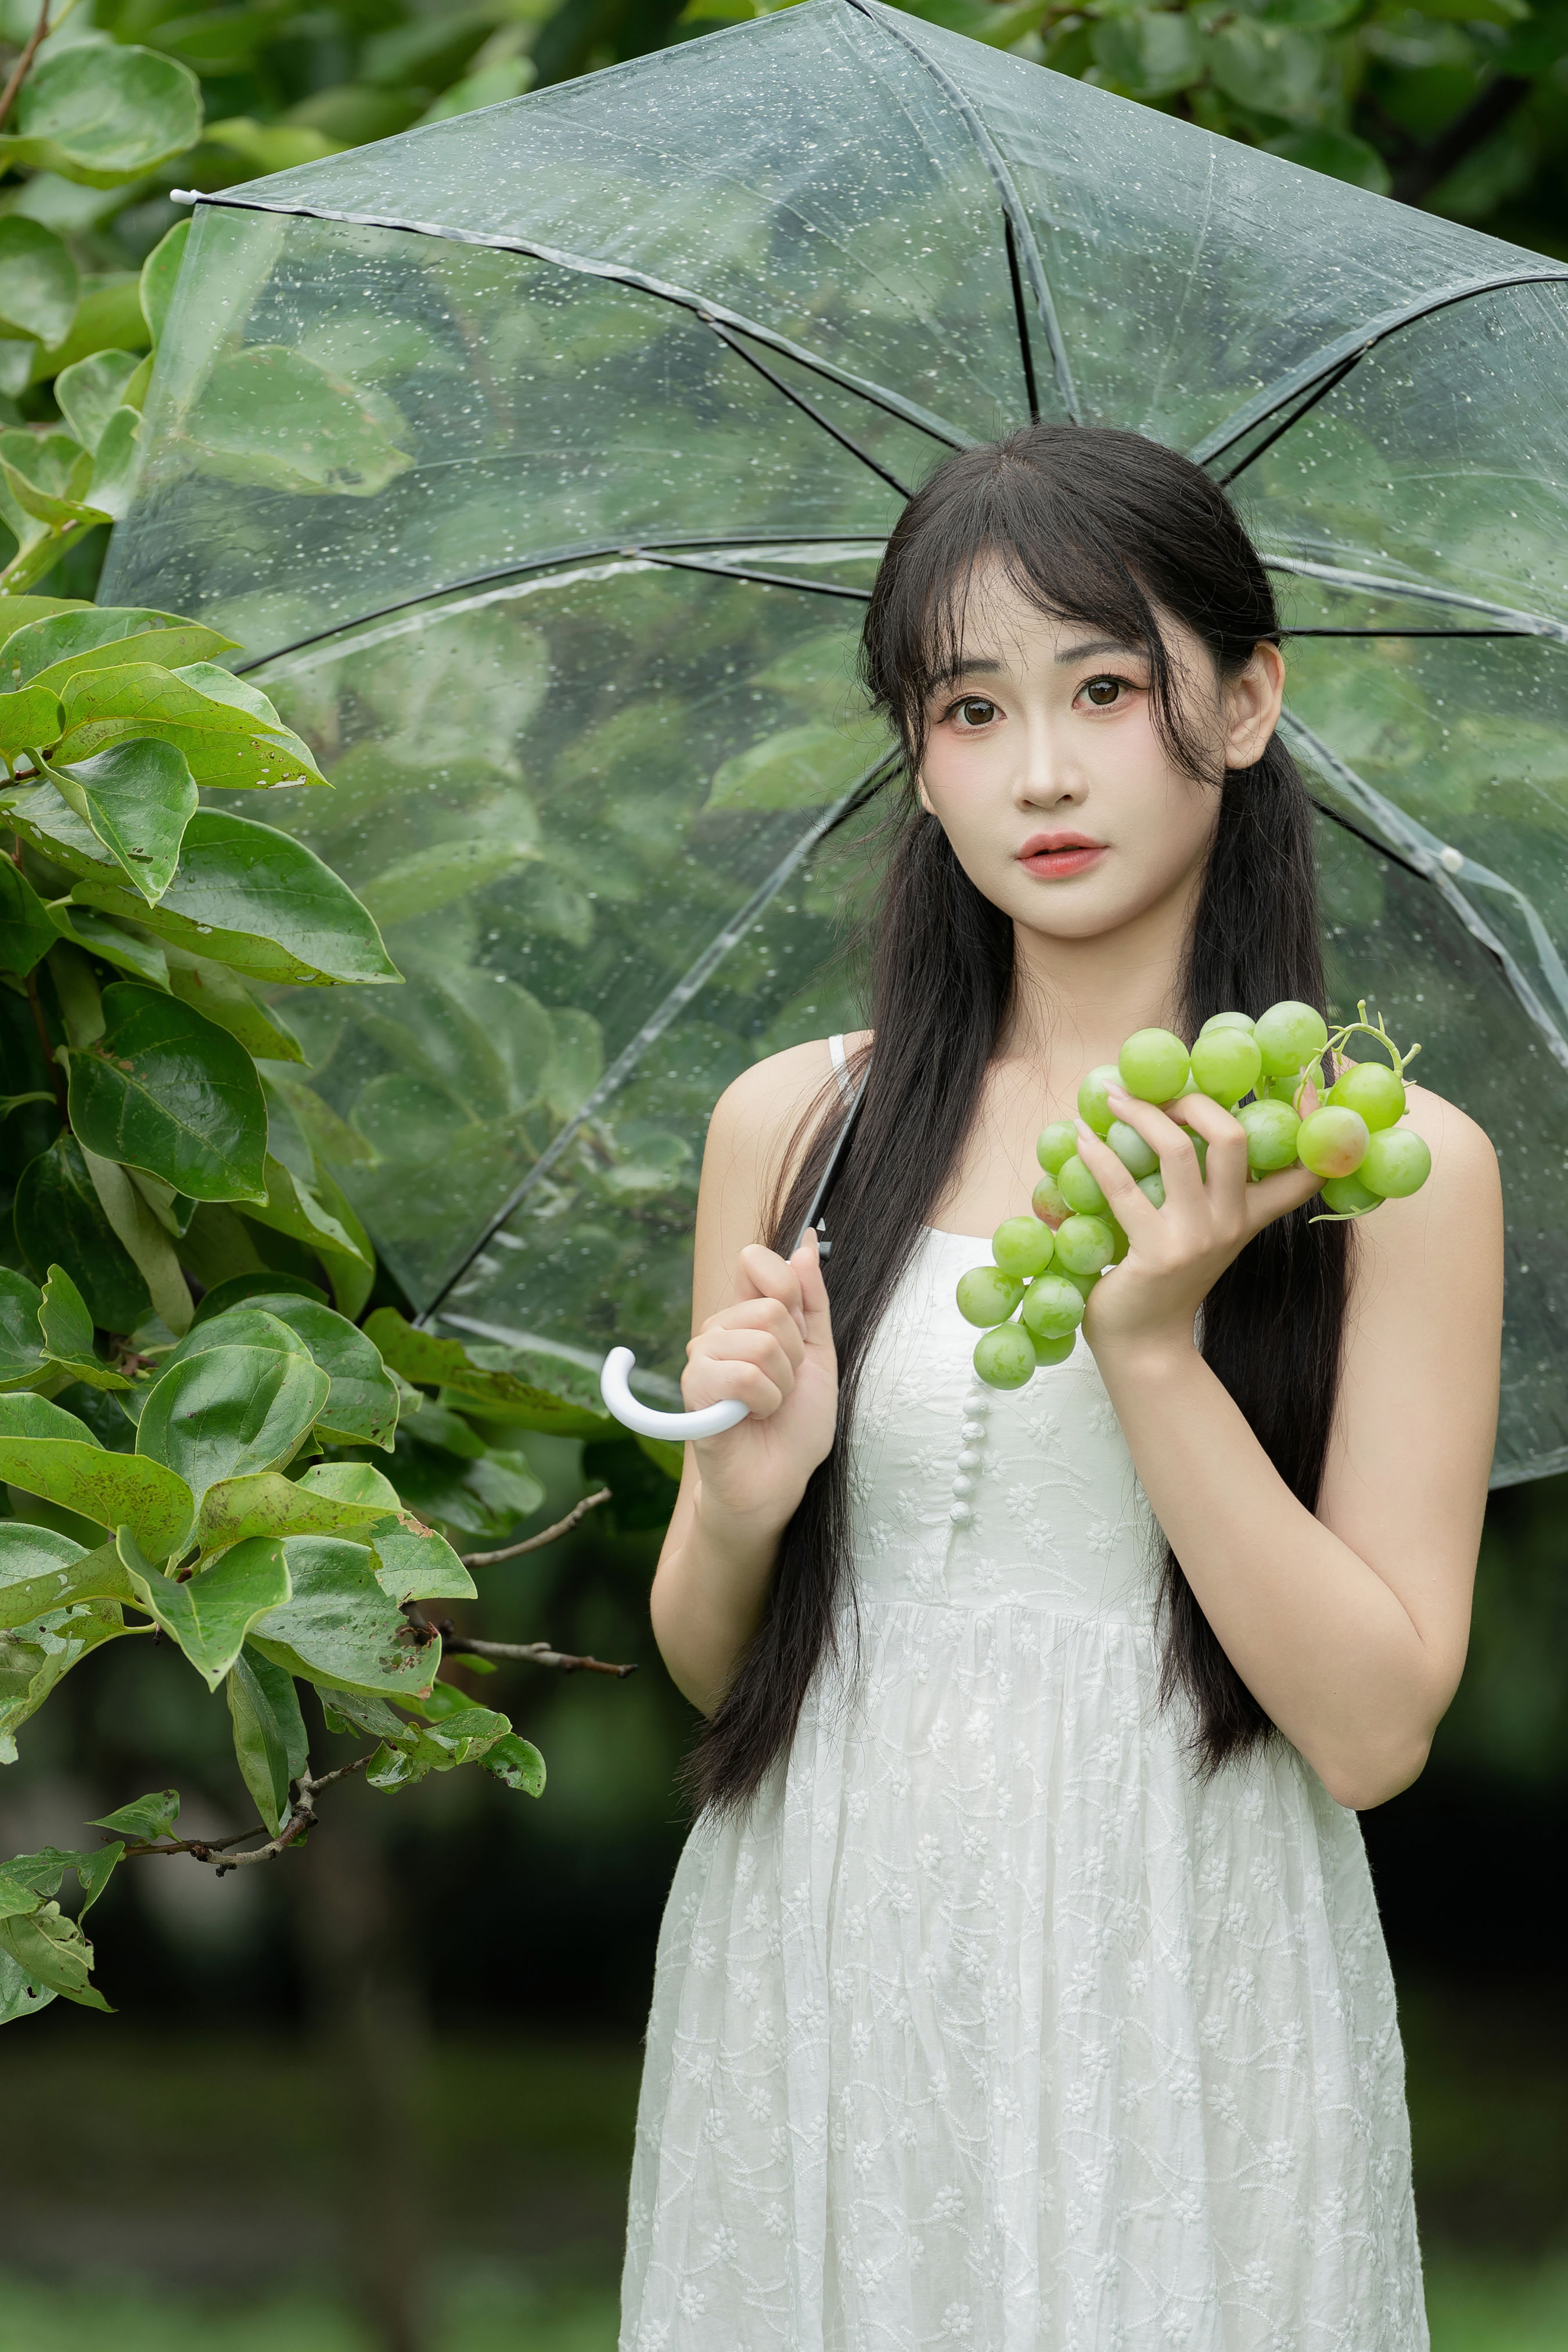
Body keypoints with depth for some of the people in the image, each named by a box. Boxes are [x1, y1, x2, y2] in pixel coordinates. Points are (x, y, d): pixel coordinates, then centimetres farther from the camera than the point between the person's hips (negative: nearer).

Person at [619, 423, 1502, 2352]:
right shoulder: (789, 1130, 3)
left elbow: (1374, 1731, -10)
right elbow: (707, 1669, 8)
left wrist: (1157, 1349, -18)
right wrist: (740, 1512, -13)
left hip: (1178, 2008, -2)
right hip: (815, 1981, 2)